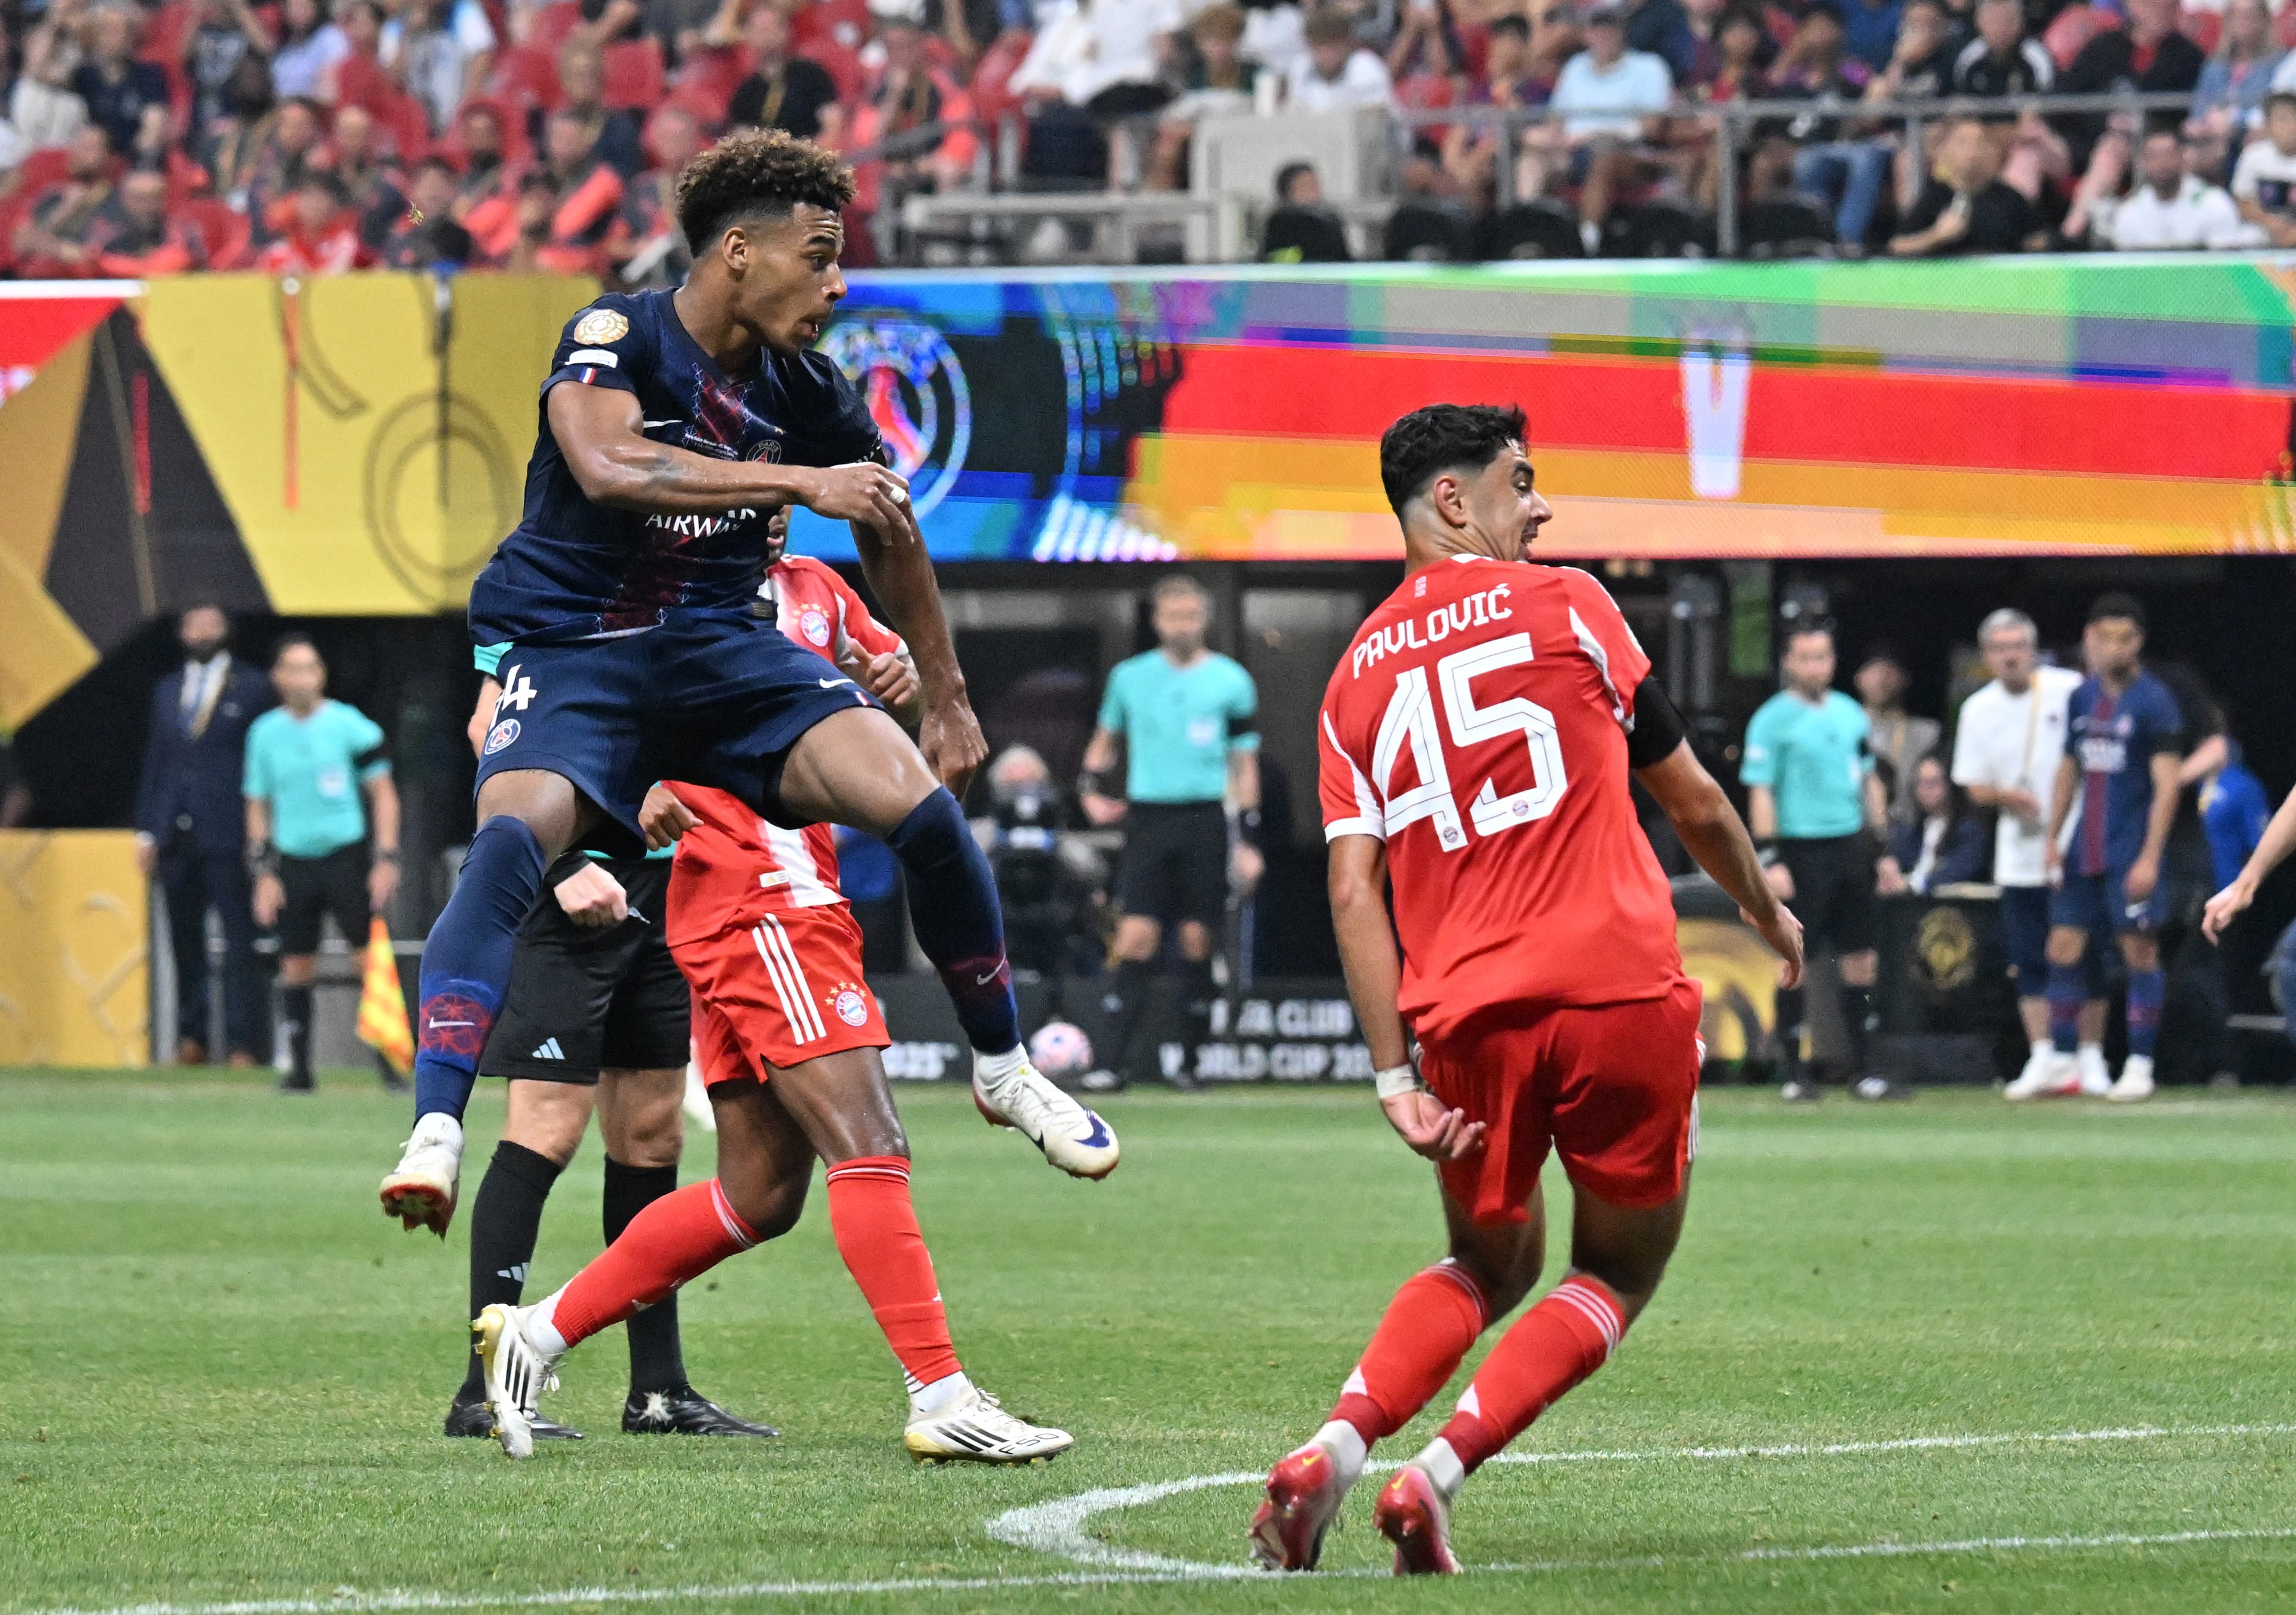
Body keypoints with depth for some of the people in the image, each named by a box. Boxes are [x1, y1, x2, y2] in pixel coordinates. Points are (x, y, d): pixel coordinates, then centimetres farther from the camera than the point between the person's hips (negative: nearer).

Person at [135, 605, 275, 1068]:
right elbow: (154, 763, 18)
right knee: (185, 942, 7)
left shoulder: (251, 689, 3)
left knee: (240, 944, -7)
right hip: (176, 838, 5)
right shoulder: (167, 692, 17)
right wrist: (146, 830, 11)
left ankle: (242, 1043, -7)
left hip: (228, 838, -5)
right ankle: (192, 1039, 13)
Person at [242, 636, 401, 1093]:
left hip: (346, 855, -3)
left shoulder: (349, 725, -3)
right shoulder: (265, 733, 6)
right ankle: (298, 1067, 10)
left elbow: (384, 794, 0)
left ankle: (390, 1064, -3)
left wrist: (387, 861, -7)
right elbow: (257, 806, 13)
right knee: (297, 969, 2)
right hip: (293, 862, 3)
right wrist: (263, 874, 6)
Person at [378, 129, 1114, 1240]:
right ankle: (436, 1129, -39)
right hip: (570, 653, -4)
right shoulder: (617, 336, -12)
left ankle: (1001, 1066, 8)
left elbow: (887, 531, 21)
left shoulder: (803, 390, 4)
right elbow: (607, 467, -33)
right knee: (510, 839, -34)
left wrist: (947, 699, 28)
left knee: (921, 803, -15)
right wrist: (801, 482, -35)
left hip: (720, 650, 4)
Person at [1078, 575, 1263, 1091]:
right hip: (1146, 816, 1)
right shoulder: (1129, 677, 9)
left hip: (1204, 818, -1)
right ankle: (1116, 1061, -10)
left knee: (1197, 941, -1)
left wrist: (1248, 840, 0)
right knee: (1135, 938, -8)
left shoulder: (1231, 681, 3)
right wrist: (1092, 788, 4)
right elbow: (1105, 738, 23)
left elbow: (1245, 764, 5)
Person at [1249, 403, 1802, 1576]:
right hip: (1624, 994, -4)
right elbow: (1691, 799, 13)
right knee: (1615, 1277, 12)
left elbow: (1353, 889, 3)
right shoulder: (1563, 605, 5)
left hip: (1466, 1016, 4)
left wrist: (1395, 1077, 2)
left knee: (1487, 1268, 25)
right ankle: (1435, 1478, -8)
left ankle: (1333, 1450, 1)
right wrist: (1770, 915, 30)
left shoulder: (1355, 677, 13)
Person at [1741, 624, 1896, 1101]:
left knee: (1861, 959, 6)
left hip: (1851, 845, 6)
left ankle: (1861, 1071, 12)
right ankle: (1793, 1072, 2)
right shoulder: (1772, 720, -5)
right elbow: (1760, 791, -8)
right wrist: (1770, 860, -15)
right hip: (1802, 850, -6)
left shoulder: (1850, 713, 14)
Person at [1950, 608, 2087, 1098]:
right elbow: (1975, 786, 9)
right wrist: (2003, 795, -12)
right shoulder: (1979, 709, 6)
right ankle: (2041, 1058, 8)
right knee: (2029, 962, 1)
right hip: (2020, 856, 3)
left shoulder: (2071, 691, -4)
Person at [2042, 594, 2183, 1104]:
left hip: (2132, 854, -6)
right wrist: (2053, 837, 14)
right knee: (2064, 948, 5)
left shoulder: (2153, 702, -8)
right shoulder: (2082, 698, 11)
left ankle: (2139, 1066, 2)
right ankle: (2065, 1061, 13)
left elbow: (2166, 784, -12)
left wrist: (2150, 857, -18)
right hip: (2083, 852, 6)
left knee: (2139, 951, -3)